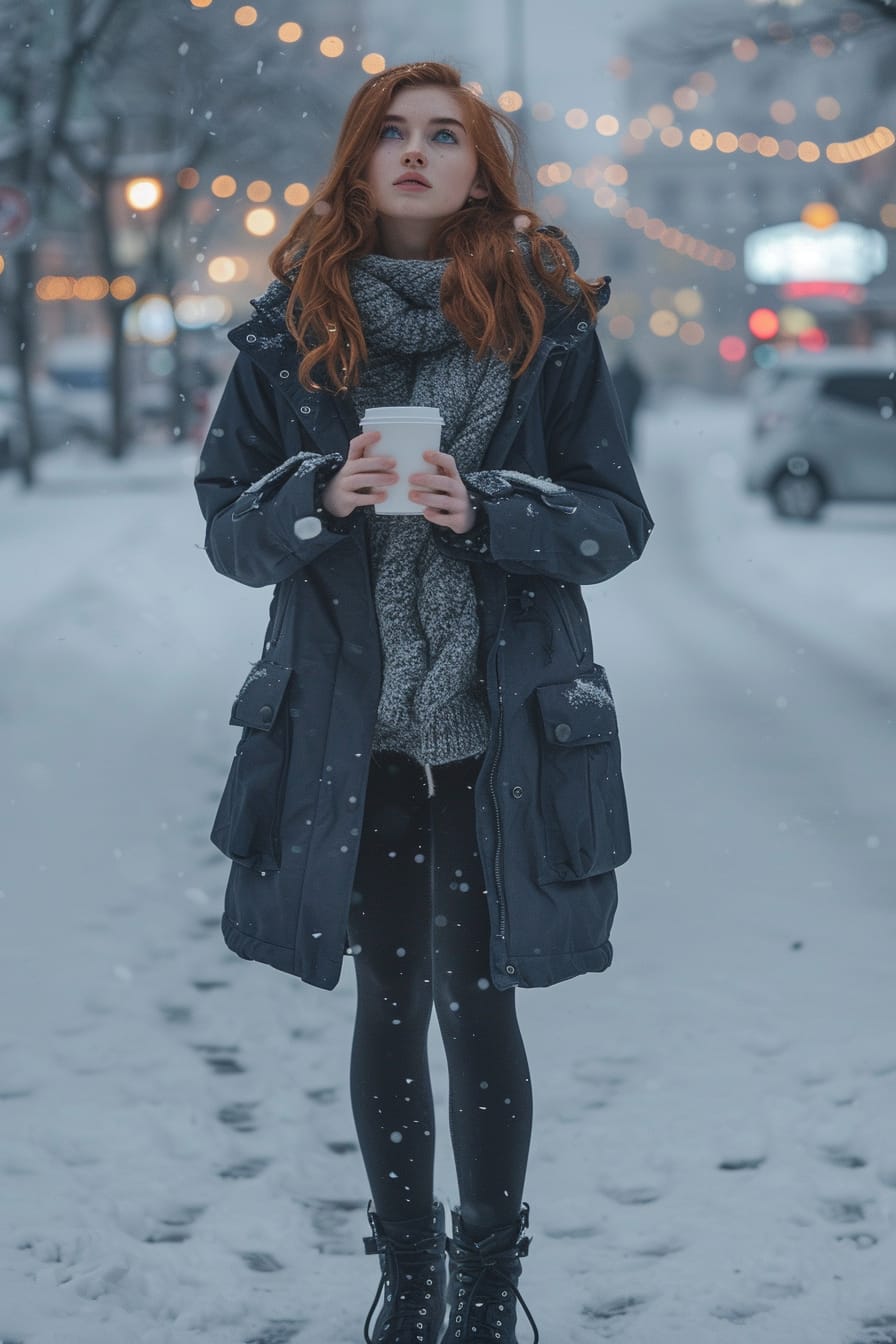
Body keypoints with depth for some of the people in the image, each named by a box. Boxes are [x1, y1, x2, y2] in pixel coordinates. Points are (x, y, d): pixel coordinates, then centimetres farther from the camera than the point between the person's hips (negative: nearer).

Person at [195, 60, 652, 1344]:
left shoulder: (548, 323, 0)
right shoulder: (293, 327, 4)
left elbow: (618, 519, 0)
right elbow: (225, 523, 5)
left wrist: (485, 507, -18)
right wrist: (322, 494, -16)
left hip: (501, 730, -1)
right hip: (348, 730, 1)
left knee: (477, 1001, 2)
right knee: (388, 1002, 10)